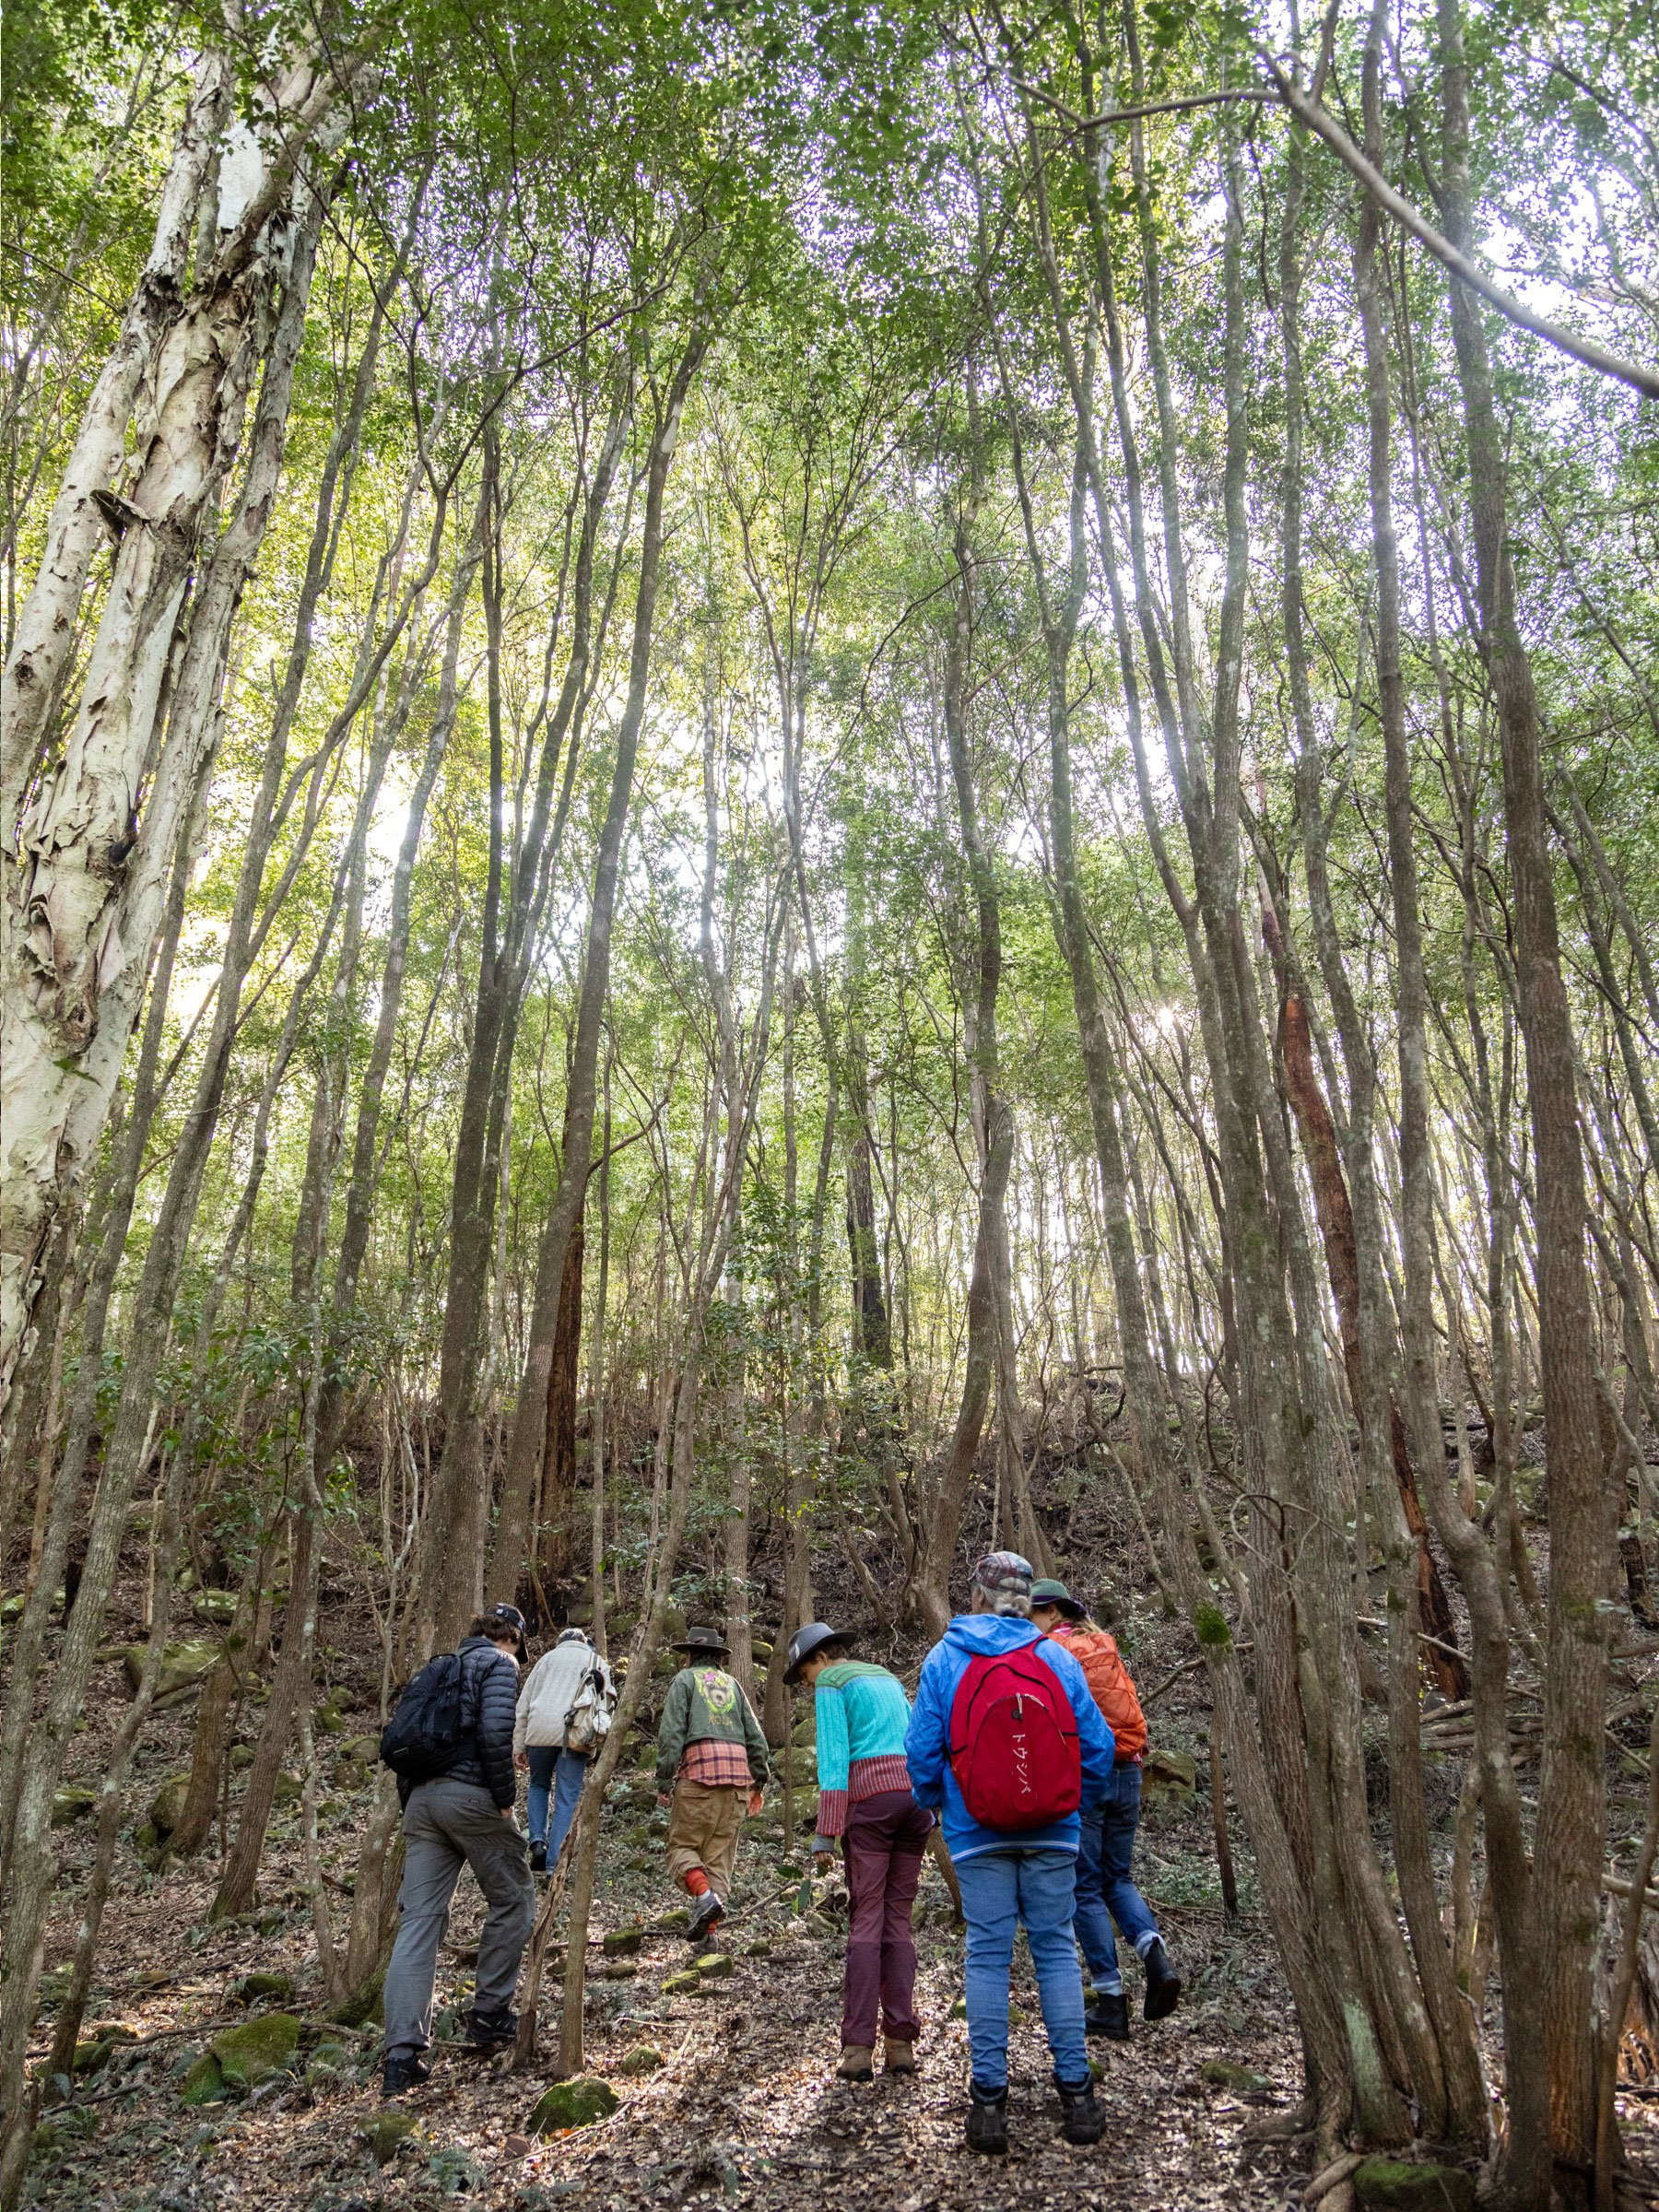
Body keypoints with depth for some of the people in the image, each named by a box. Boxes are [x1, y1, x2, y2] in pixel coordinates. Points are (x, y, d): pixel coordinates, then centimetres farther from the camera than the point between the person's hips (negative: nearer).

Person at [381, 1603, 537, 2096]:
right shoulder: (498, 1664, -1)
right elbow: (495, 1732, -17)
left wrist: (411, 1805, 22)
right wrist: (505, 1795, -8)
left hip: (422, 1798, 7)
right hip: (470, 1796, -7)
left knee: (418, 1922, 4)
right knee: (512, 1898, 12)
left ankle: (402, 2056, 0)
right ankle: (489, 2015, 15)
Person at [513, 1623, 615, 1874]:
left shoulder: (549, 1657, 20)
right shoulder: (599, 1663, 23)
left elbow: (524, 1702, 13)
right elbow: (608, 1703, 11)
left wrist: (518, 1745, 14)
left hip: (541, 1730, 0)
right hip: (574, 1737, 0)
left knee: (539, 1785, 23)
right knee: (566, 1799, 7)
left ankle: (537, 1840, 6)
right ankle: (552, 1863, 2)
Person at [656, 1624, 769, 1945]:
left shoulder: (685, 1679, 9)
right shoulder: (733, 1683, 22)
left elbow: (671, 1733, -3)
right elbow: (755, 1736, 16)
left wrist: (664, 1781, -2)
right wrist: (759, 1781, 21)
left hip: (699, 1767, -4)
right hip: (738, 1772, 5)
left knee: (682, 1844, 2)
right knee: (720, 1852, 7)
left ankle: (704, 1895, -22)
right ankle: (708, 1930, 2)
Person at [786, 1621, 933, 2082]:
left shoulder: (832, 1686, 2)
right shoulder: (888, 1680, 24)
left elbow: (833, 1759, -7)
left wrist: (826, 1833, -9)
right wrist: (928, 1814, 20)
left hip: (870, 1797, -6)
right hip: (915, 1793, 6)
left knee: (866, 1919, -3)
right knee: (898, 1919, 8)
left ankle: (858, 2047, -6)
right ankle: (901, 2042, 3)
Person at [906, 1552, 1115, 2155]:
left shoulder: (945, 1658, -3)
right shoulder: (1057, 1657, 0)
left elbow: (923, 1749, -2)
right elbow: (1096, 1744, 1)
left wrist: (929, 1801, 17)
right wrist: (1077, 1804, 17)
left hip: (977, 1832, -1)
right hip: (1053, 1832, 1)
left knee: (987, 1954, 6)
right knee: (1056, 1949, 10)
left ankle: (989, 2098, 7)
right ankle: (1076, 2093, 12)